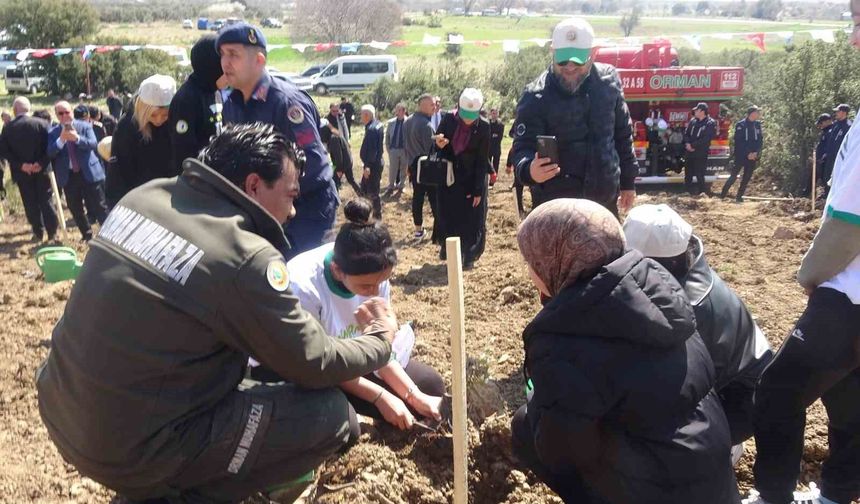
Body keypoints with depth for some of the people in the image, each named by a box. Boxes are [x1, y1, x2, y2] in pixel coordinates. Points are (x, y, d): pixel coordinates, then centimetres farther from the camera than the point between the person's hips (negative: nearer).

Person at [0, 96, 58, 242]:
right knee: (47, 201, 8)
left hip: (22, 172, 0)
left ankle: (38, 233, 16)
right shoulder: (41, 124, -7)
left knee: (30, 203, 11)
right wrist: (42, 163, -13)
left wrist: (20, 165, -10)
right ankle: (52, 233, 9)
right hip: (41, 170, 0)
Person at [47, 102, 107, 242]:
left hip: (89, 173, -2)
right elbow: (50, 153, -8)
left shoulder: (85, 126, 0)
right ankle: (87, 234, 25)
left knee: (99, 206, 2)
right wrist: (61, 139, -21)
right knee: (75, 209, 10)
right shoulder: (53, 133, 3)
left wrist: (77, 138, -28)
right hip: (68, 176, 3)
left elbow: (93, 144, -13)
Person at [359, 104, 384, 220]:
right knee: (365, 189, 20)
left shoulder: (372, 129, -22)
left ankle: (377, 215, 9)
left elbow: (371, 150, -25)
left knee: (372, 191, -1)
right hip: (377, 162, 11)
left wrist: (367, 166, -24)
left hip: (372, 164, -11)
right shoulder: (378, 125, 9)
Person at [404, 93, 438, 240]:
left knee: (417, 196, 10)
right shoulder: (426, 125, -19)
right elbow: (431, 148, -17)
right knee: (434, 197, 0)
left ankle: (418, 229, 14)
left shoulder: (407, 122, 6)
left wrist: (409, 162, 17)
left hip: (413, 164, 7)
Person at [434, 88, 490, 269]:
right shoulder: (448, 119, -12)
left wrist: (478, 190, -15)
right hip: (448, 177, 2)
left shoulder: (484, 127, -17)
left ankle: (469, 256, 13)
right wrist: (439, 145, -25)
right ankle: (446, 246, 34)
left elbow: (482, 160, -14)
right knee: (446, 214, 12)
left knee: (472, 218, 1)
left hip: (472, 178, -2)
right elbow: (436, 146, 1)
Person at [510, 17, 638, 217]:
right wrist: (529, 170, -41)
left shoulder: (609, 81, -1)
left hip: (605, 201, 5)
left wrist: (628, 181, 12)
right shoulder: (536, 97, -14)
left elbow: (623, 134, 10)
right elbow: (523, 148, -18)